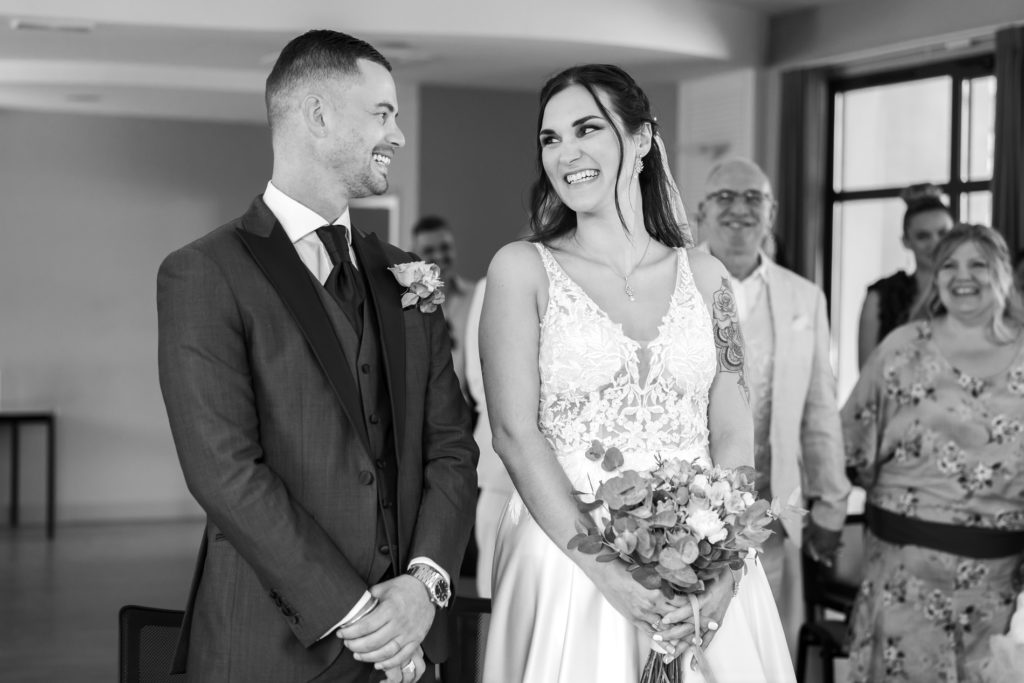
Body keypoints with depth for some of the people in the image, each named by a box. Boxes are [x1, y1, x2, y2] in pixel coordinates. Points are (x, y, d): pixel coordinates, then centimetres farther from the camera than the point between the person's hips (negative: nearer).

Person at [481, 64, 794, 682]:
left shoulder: (703, 275, 6)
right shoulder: (522, 269, -1)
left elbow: (733, 435, 3)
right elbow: (515, 433, -8)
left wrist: (723, 571, -12)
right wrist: (606, 572, -17)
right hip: (568, 564, -2)